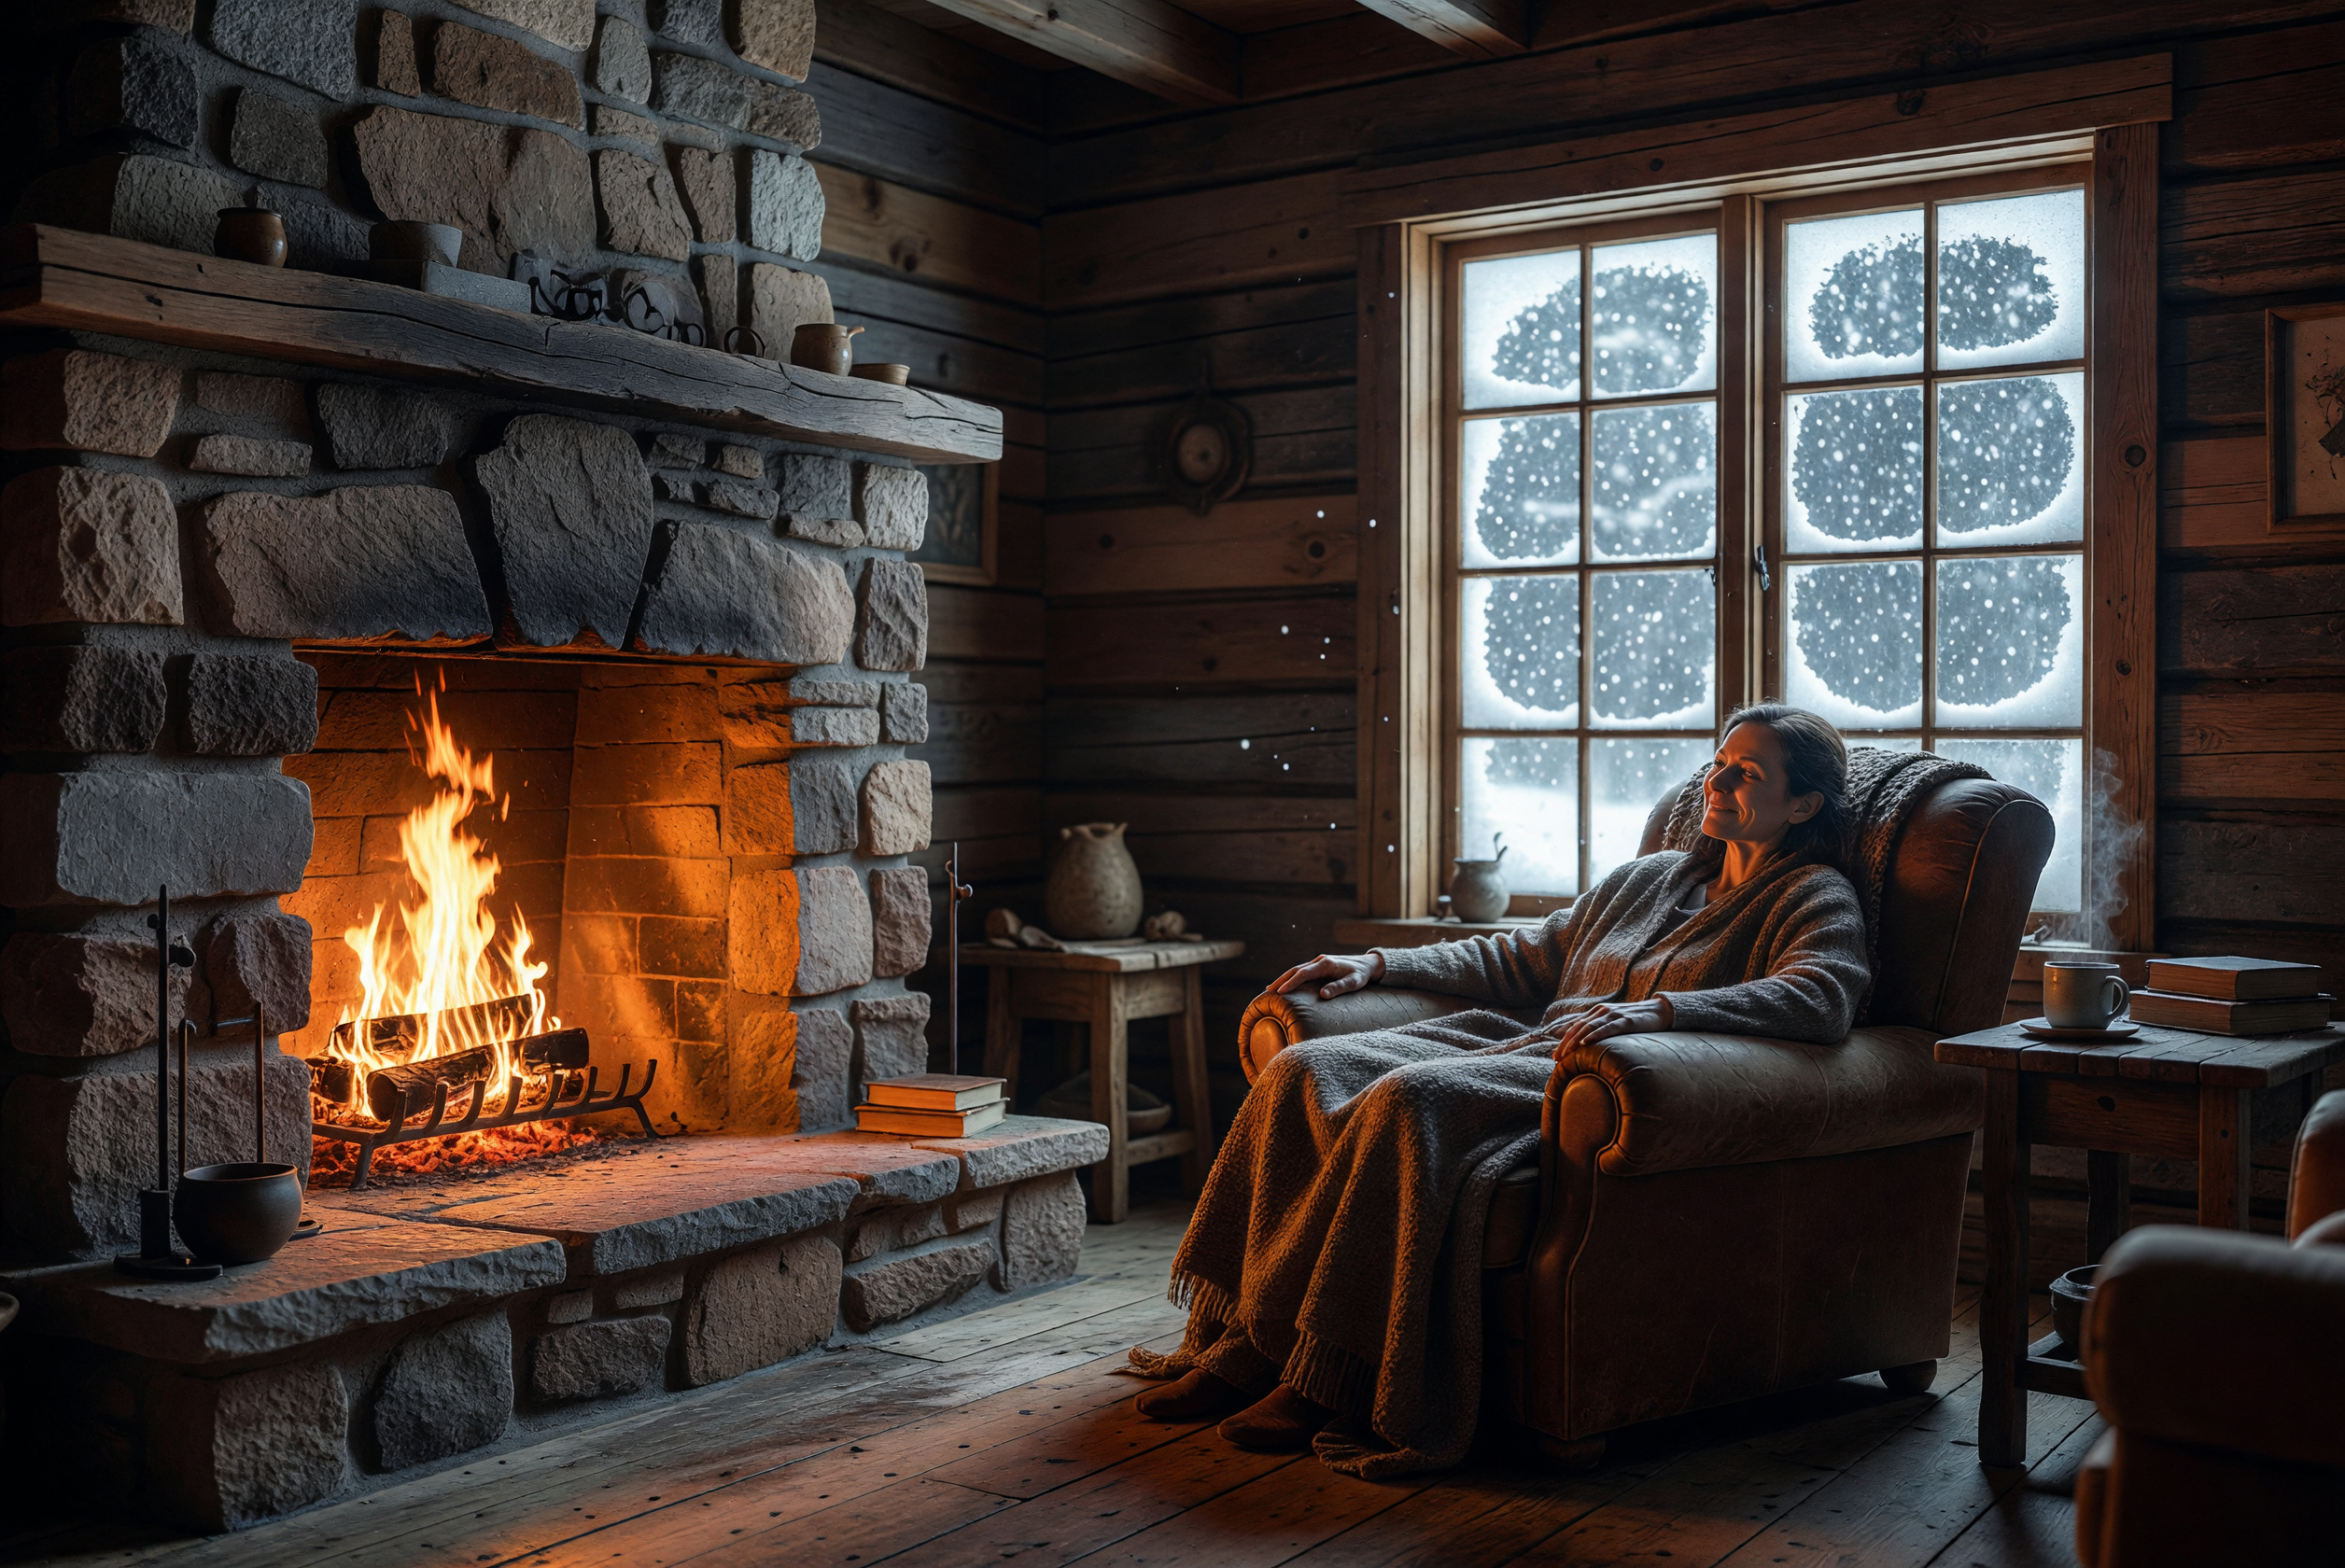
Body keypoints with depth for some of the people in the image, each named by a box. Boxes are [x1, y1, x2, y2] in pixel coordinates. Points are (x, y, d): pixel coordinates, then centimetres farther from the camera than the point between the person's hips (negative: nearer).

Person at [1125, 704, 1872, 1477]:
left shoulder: (1817, 899, 5)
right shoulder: (1647, 877, 26)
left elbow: (1820, 996, -17)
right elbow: (1516, 961, 30)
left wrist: (1654, 1009, -31)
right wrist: (1378, 963, 20)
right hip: (1531, 1050, 8)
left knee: (1409, 1098, -33)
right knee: (1302, 1073, -13)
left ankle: (1333, 1384, -28)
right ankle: (1245, 1343, -16)